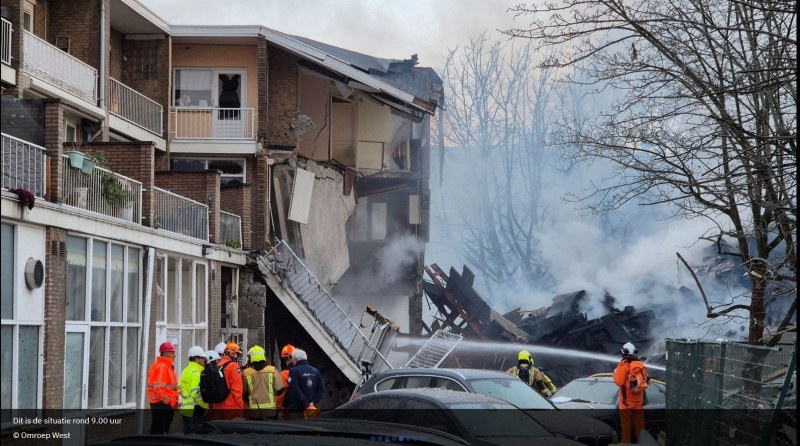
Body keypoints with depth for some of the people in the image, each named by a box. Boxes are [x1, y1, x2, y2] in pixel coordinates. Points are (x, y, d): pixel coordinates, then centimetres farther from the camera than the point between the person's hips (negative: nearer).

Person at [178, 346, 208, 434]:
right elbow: (197, 393, -21)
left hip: (185, 409, 10)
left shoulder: (185, 371, 18)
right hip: (195, 410, -10)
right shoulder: (195, 373, -13)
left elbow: (181, 390, 22)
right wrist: (206, 406, -13)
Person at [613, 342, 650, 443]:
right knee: (639, 423, 13)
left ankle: (625, 442, 4)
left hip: (627, 400, -5)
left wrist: (615, 372, 1)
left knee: (626, 424, 2)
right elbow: (647, 381, 10)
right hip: (639, 400, 5)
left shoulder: (623, 365, -14)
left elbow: (618, 381, -16)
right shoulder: (641, 365, 5)